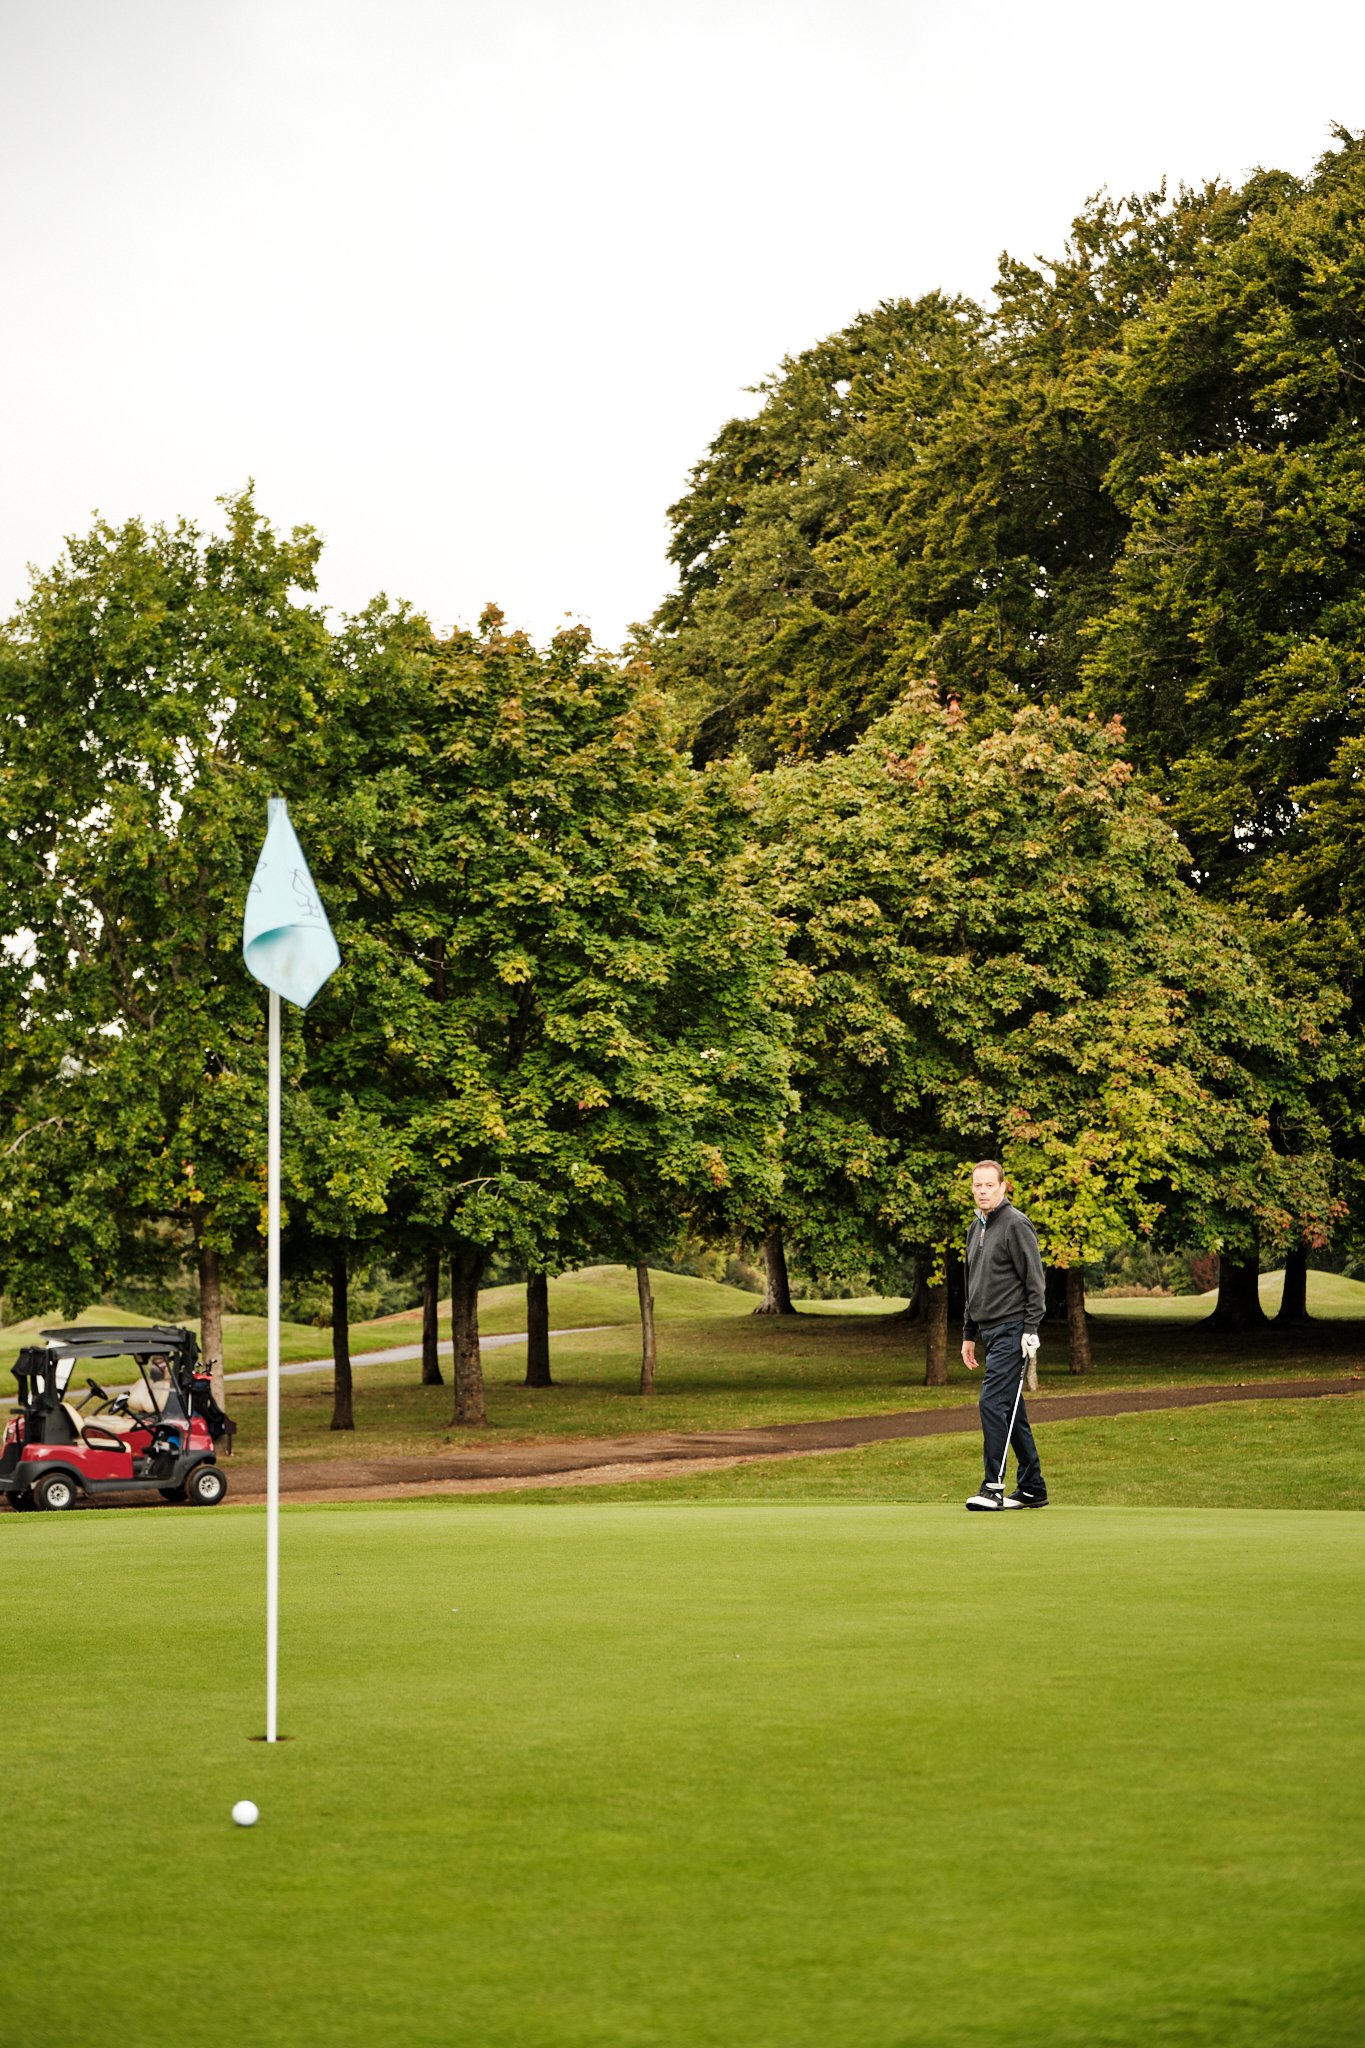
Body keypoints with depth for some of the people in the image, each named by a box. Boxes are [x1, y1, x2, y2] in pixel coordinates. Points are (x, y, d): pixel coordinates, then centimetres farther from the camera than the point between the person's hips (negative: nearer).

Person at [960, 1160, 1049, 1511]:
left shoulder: (1016, 1225, -10)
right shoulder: (976, 1228, 17)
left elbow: (1035, 1281, -13)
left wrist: (1030, 1330, -18)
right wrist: (969, 1334, 22)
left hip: (1012, 1330, -9)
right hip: (990, 1330, 9)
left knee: (993, 1402, -15)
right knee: (1010, 1409, 11)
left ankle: (993, 1487, -13)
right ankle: (1032, 1488, 16)